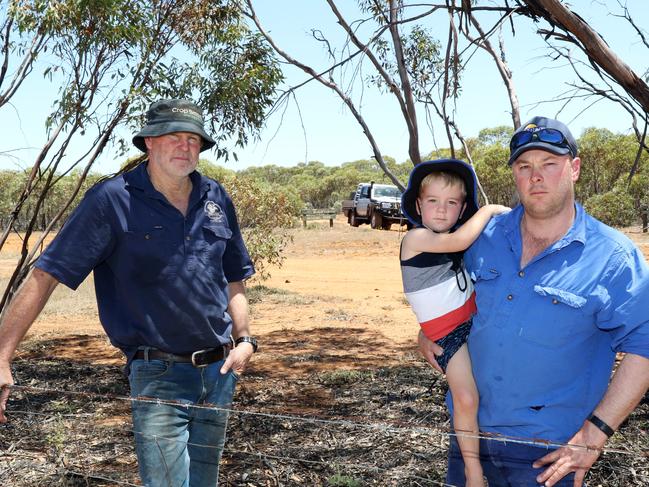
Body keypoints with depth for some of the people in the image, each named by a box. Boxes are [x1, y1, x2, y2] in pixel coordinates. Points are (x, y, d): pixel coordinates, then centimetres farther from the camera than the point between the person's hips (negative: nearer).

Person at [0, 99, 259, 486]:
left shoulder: (216, 200, 6)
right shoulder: (111, 201, -11)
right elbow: (45, 277, -14)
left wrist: (245, 340, 1)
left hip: (220, 369, 6)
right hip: (158, 376, -5)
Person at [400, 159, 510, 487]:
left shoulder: (453, 240, 9)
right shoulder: (416, 238, -13)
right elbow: (459, 241, -28)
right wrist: (489, 210, -16)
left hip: (479, 317, 8)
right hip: (448, 332, -7)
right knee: (466, 399, -18)